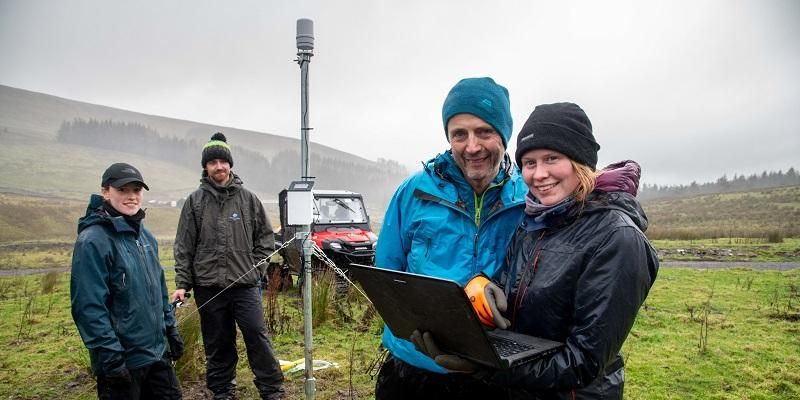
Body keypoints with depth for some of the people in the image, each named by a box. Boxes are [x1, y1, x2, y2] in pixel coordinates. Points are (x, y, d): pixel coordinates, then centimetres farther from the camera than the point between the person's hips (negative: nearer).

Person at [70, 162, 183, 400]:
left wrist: (171, 329, 14)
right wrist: (110, 358, -21)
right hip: (123, 360, -7)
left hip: (158, 351, 8)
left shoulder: (145, 235, 7)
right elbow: (89, 307, -21)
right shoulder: (93, 241, -17)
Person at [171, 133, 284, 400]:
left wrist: (257, 269, 1)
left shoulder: (248, 198, 4)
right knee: (218, 345, 12)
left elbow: (265, 237, 10)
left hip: (245, 285, 0)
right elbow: (184, 247, 3)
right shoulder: (195, 201, 3)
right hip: (208, 287, 1)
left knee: (257, 337, -1)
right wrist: (182, 284, -2)